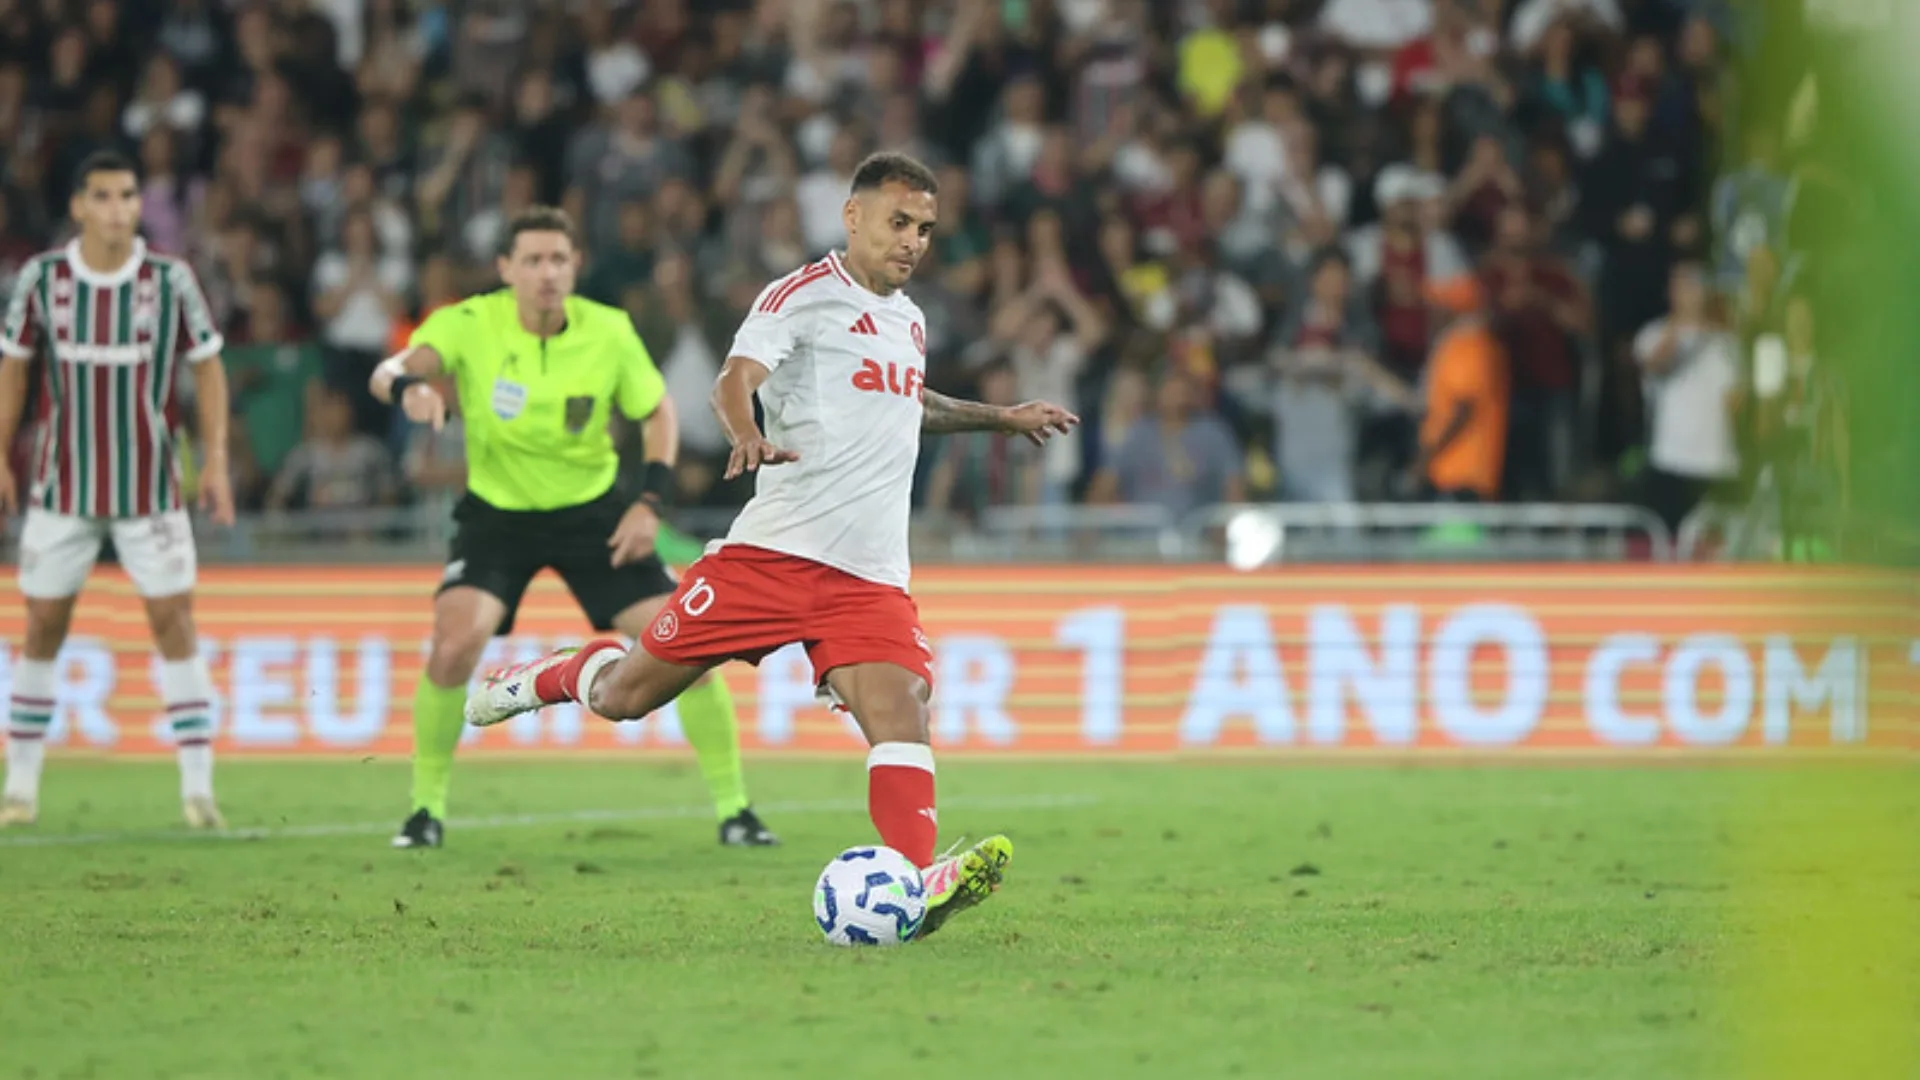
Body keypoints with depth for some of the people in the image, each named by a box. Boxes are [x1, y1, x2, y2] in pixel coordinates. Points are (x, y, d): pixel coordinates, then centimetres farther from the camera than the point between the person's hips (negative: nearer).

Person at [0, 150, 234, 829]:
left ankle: (198, 787, -5)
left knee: (173, 619, -7)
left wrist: (216, 462, -4)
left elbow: (207, 366, 3)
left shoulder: (171, 281, -5)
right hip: (62, 486, 1)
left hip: (150, 487, -1)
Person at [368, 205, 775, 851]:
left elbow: (658, 413, 4)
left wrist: (652, 502, -9)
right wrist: (409, 387, -55)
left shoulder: (609, 334, -11)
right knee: (455, 645, -25)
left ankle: (733, 808, 8)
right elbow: (390, 373, -31)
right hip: (497, 513, -1)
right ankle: (426, 808, -5)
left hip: (593, 512, 2)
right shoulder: (470, 324, -17)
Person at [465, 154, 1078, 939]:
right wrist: (748, 435, -42)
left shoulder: (908, 321, 21)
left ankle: (917, 883, -35)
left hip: (869, 577, 5)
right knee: (624, 695, 1)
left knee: (900, 706, -20)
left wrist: (1001, 418, 45)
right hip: (773, 547, -5)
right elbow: (735, 380, -21)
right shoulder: (804, 296, -4)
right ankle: (543, 678, 35)